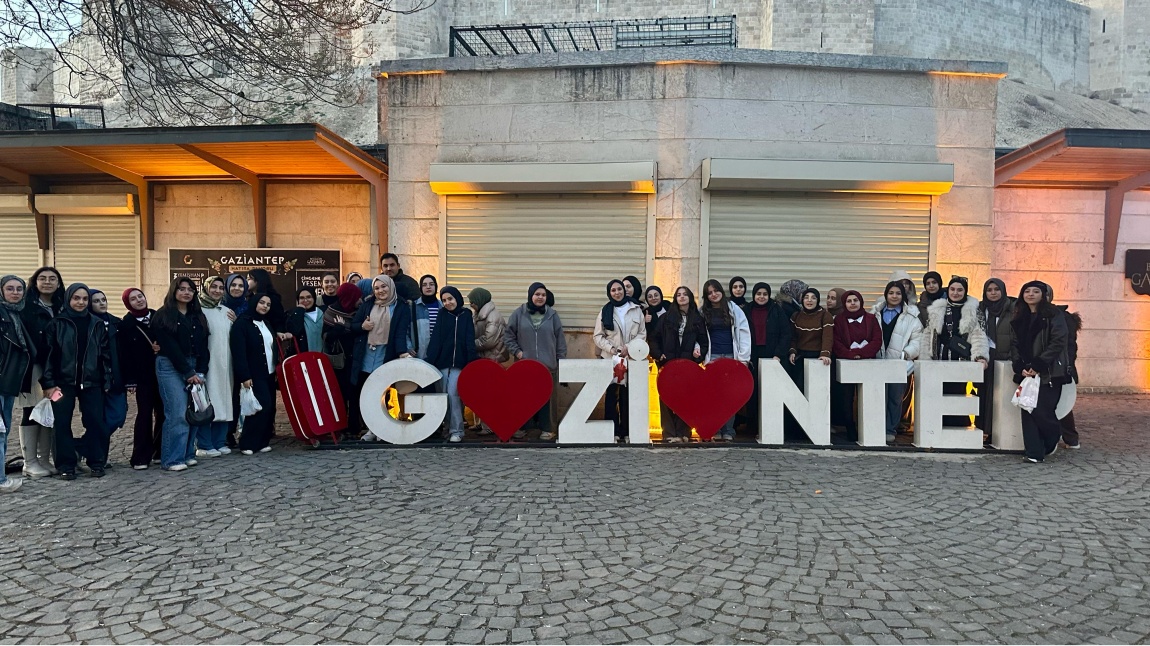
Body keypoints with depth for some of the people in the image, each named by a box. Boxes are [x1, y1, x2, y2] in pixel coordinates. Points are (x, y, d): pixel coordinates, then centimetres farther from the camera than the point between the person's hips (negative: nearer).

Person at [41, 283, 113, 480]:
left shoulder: (97, 325, 8)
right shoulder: (57, 324, 1)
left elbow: (105, 355, 8)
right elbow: (48, 354, -1)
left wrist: (107, 382, 4)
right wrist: (48, 383, -8)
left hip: (91, 382, 1)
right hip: (64, 381, -1)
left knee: (96, 422, -2)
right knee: (62, 423, 0)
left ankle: (96, 462, 10)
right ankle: (67, 465, 10)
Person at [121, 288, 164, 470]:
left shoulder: (157, 316, 7)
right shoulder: (126, 323, -1)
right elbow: (125, 353, -5)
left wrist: (162, 347, -11)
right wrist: (129, 380, -9)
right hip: (142, 375, -3)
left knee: (162, 412, 3)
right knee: (144, 413, -4)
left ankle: (160, 451, 16)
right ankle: (141, 457, 2)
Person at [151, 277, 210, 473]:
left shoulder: (198, 317, 15)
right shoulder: (163, 316, -2)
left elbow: (203, 346, 9)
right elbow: (170, 347, -8)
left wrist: (200, 371, -4)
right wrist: (189, 372, -11)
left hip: (195, 368, 5)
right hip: (171, 368, -5)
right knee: (178, 413, -11)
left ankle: (187, 453, 12)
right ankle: (172, 459, -4)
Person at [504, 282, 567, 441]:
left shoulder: (552, 315, 5)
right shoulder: (519, 314, 2)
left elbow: (560, 340, 7)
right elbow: (508, 336, 7)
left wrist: (562, 361, 4)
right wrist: (517, 351, -4)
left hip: (547, 365, 0)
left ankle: (545, 429, 11)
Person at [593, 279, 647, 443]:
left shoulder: (636, 309, 8)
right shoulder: (605, 311, 8)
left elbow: (642, 333, 6)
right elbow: (598, 336, 5)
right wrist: (611, 348, -10)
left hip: (632, 358, 0)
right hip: (611, 358, 0)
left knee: (628, 396, -1)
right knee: (611, 395, -3)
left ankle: (626, 432, 5)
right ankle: (612, 432, 2)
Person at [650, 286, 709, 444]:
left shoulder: (698, 320, 11)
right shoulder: (666, 318, 9)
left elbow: (704, 342, 11)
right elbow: (654, 338, 7)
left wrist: (699, 353, -7)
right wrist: (658, 354, -6)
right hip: (667, 364, 0)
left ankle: (683, 433, 5)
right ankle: (669, 434, 1)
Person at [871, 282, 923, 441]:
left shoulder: (911, 316, 5)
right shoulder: (876, 313, 12)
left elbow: (916, 340, 1)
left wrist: (906, 353, -13)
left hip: (899, 362, -1)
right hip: (878, 361, 1)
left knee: (895, 397, 4)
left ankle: (891, 430, 14)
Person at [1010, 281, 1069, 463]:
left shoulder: (1053, 315, -2)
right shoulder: (1019, 318, 14)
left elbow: (1058, 342, -11)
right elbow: (1015, 344, 10)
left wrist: (1038, 365, -16)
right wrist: (1020, 367, -5)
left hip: (1049, 373, -5)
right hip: (1027, 373, 5)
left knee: (1041, 410, -9)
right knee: (1028, 410, -1)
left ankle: (1054, 438, 23)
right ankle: (1034, 452, 5)